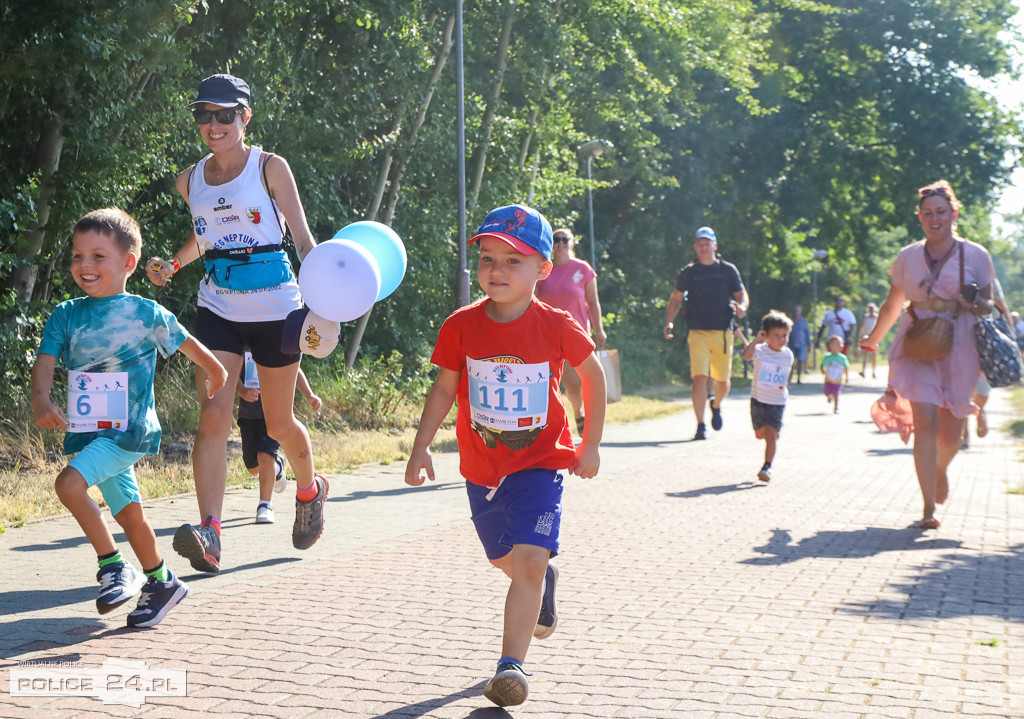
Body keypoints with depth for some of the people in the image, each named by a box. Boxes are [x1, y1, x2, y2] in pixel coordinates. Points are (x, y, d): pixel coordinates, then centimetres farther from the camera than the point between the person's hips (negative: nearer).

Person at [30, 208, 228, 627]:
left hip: (129, 429, -5)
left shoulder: (145, 313, -6)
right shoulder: (66, 315, 4)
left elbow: (186, 344, 9)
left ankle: (113, 566, -12)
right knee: (129, 514, 13)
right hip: (89, 432, 5)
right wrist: (41, 399, -29)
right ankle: (160, 582, 30)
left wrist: (216, 375, 25)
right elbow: (45, 361, -8)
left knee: (69, 483, -24)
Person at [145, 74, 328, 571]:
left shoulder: (270, 168, -5)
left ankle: (309, 491, 41)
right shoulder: (191, 181, 7)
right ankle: (209, 535, -19)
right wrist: (172, 265, 6)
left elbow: (303, 237, -6)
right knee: (212, 417, -13)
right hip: (217, 308, 3)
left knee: (278, 423, 10)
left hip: (275, 306, -3)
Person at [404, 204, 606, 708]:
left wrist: (591, 445, 5)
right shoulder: (461, 326, -8)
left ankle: (511, 665, -10)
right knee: (504, 559, 19)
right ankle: (544, 582, 53)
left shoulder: (556, 326, -13)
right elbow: (444, 388, 3)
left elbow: (593, 374, 3)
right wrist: (421, 448, -4)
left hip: (540, 462, -3)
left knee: (529, 560, -17)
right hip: (482, 467, 3)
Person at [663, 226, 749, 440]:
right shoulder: (689, 272, 7)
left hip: (723, 333, 1)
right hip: (698, 333, -1)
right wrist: (669, 322, 0)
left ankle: (716, 406, 41)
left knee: (723, 381, 7)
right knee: (699, 378, -15)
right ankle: (700, 425, -9)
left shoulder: (728, 270, 8)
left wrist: (741, 307, -10)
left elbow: (742, 295, 13)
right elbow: (676, 299, 15)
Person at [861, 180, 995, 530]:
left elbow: (988, 304, 9)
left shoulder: (975, 256, 2)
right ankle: (929, 508, -9)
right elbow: (892, 306, 20)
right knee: (925, 423, -13)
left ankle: (940, 469, 41)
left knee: (950, 433, 4)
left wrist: (974, 304, -14)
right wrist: (873, 340, 30)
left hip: (959, 350, 0)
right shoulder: (908, 257, 6)